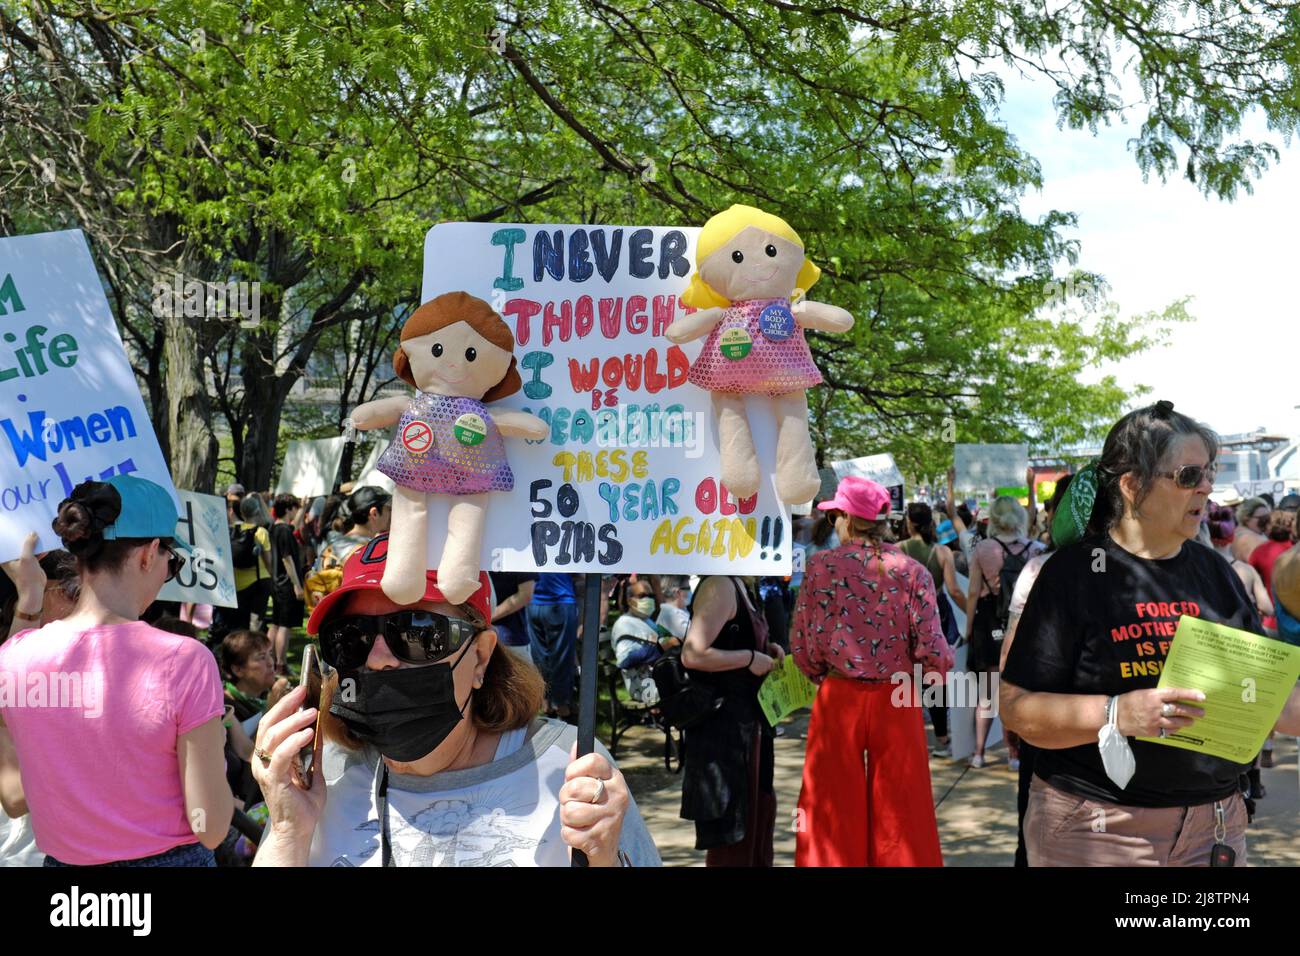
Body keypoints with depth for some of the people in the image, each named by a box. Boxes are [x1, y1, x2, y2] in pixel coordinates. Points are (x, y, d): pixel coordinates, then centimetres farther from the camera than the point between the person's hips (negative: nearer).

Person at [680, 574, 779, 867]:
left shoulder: (738, 586, 11)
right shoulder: (719, 586, -20)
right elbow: (693, 655, -28)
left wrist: (767, 651, 8)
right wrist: (750, 657, -19)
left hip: (747, 721, 10)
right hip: (722, 723, -10)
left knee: (760, 807, 21)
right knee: (731, 820, 1)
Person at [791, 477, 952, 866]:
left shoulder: (821, 566, -6)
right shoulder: (913, 571, -4)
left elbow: (803, 645, -7)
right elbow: (932, 651, -9)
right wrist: (936, 677, 13)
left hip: (838, 699, 0)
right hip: (897, 703, 1)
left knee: (835, 813, 11)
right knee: (899, 814, 12)